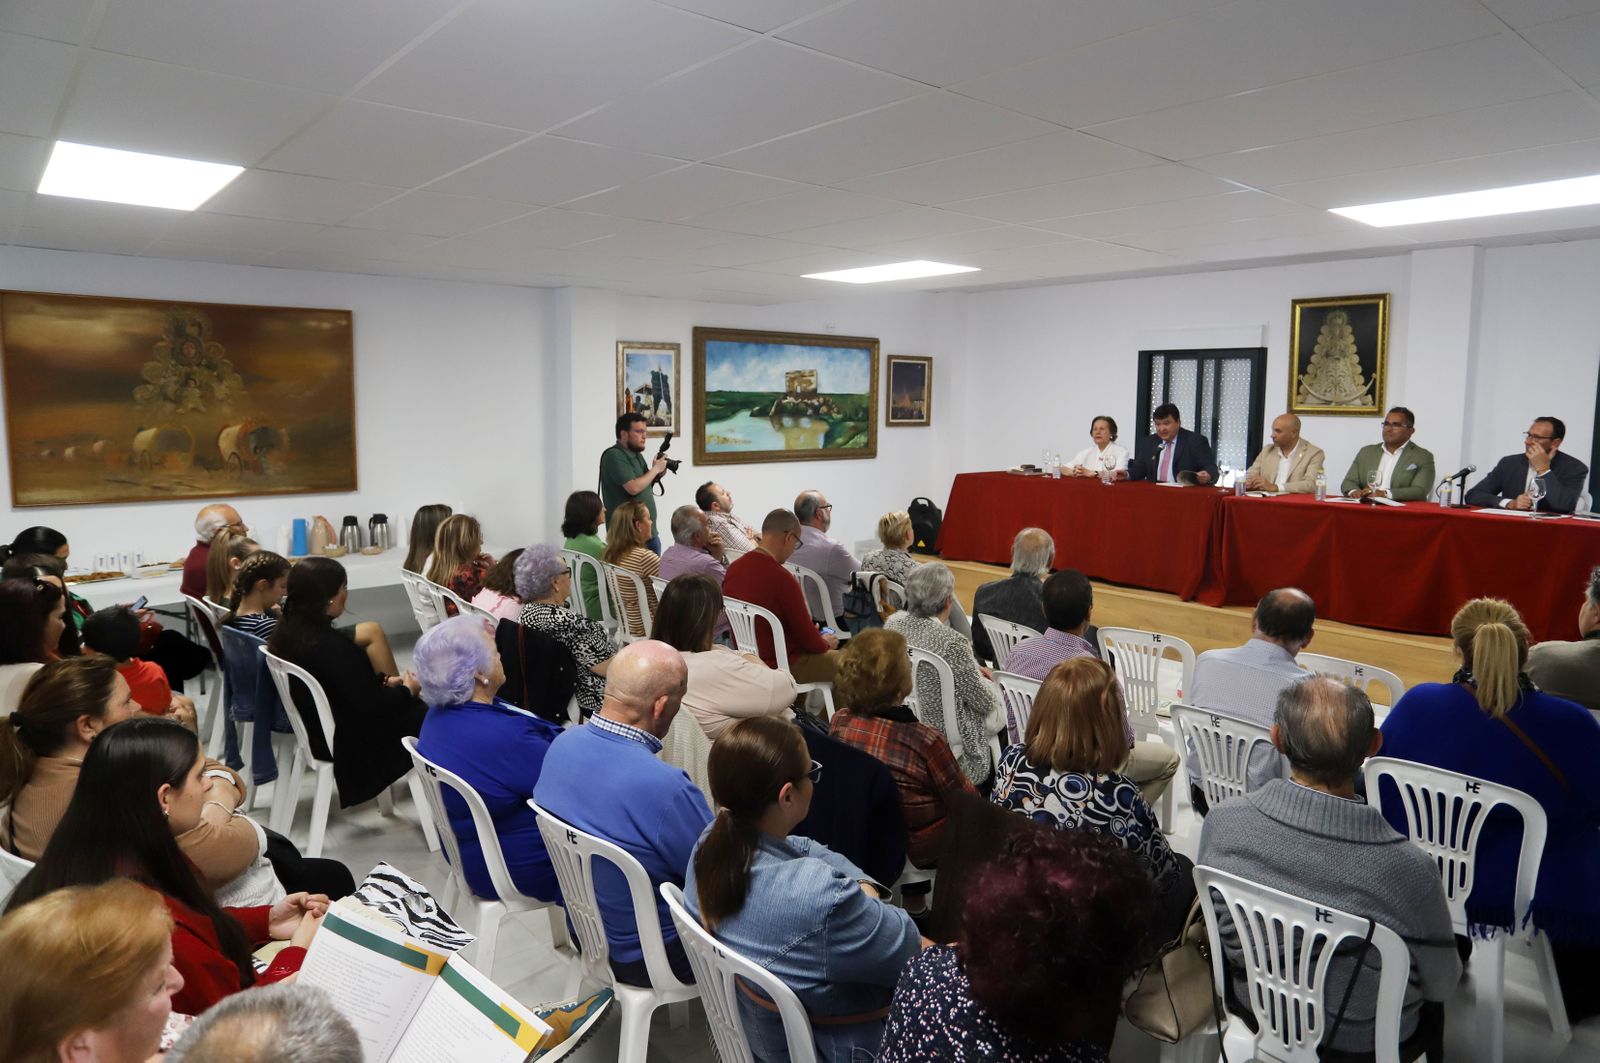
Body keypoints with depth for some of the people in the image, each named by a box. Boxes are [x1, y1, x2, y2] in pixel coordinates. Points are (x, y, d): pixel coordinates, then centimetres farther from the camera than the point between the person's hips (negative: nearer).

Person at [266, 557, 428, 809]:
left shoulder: (289, 631, -4)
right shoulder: (330, 645, -31)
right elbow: (369, 706, -25)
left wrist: (385, 681, 6)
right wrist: (408, 689, -8)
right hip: (346, 740, -9)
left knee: (415, 706, 17)